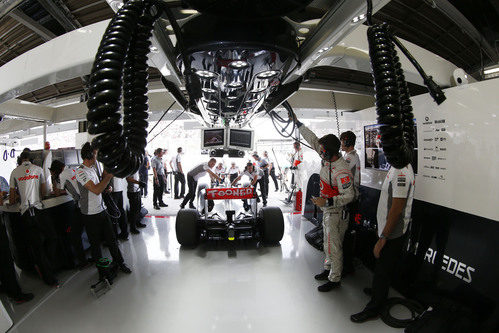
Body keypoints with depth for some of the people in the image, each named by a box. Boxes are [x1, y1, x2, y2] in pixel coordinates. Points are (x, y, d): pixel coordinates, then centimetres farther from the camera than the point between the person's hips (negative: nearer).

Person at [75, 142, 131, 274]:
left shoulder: (92, 169, 11)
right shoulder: (81, 171, -17)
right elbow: (96, 190, -27)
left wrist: (104, 177, 5)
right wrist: (109, 176, -20)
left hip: (102, 210, 8)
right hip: (90, 215, -7)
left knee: (111, 238, 12)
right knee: (95, 243, 10)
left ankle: (120, 263, 24)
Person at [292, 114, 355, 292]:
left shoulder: (342, 172, -29)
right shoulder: (328, 157, -4)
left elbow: (349, 196, -26)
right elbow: (312, 139, 5)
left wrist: (327, 202, -35)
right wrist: (297, 122, 8)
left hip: (336, 211, -9)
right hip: (327, 207, 9)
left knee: (333, 245, 3)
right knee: (328, 242, 22)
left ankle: (335, 279, 20)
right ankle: (328, 269, 39)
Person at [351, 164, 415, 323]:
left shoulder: (402, 174, -27)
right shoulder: (397, 167, 4)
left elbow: (396, 210, -27)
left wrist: (382, 239, -21)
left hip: (392, 235, -9)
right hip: (388, 230, 9)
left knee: (382, 270, 6)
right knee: (384, 266, 26)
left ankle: (373, 308, 23)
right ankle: (379, 291, 47)